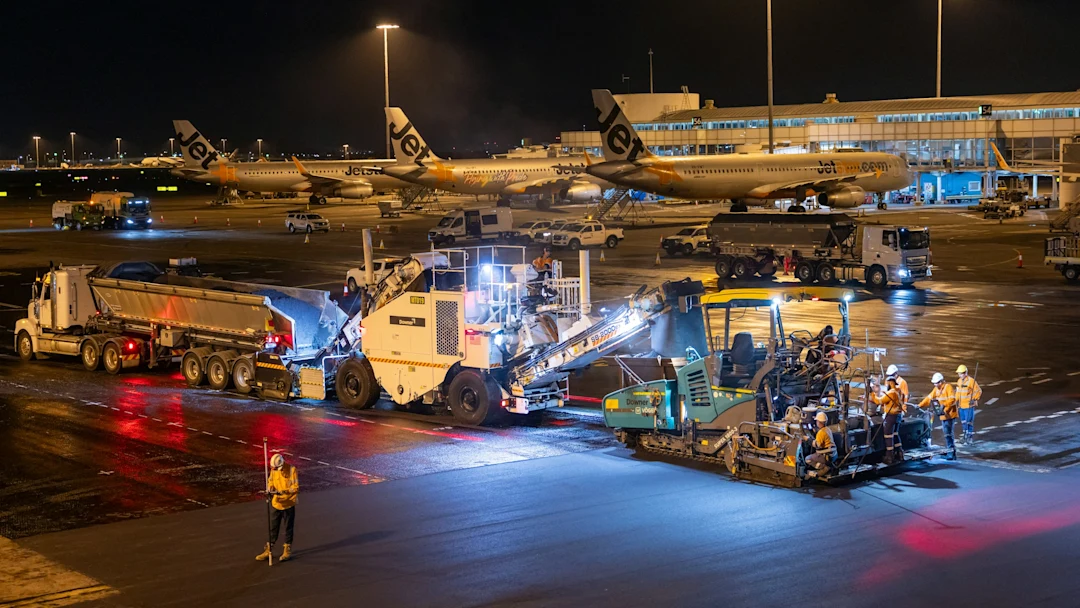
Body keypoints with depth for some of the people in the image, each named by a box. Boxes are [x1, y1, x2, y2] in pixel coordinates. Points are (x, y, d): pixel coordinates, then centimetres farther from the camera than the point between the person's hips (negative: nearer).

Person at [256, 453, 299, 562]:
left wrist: (282, 491, -27)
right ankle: (268, 551, 18)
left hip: (288, 504, -4)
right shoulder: (273, 470, -2)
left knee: (288, 528, 9)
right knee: (273, 528, 10)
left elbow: (296, 487, -17)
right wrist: (270, 488, -10)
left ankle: (287, 550, 22)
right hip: (276, 503, 4)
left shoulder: (291, 470, -17)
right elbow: (270, 481, 12)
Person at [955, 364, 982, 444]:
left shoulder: (971, 381, -15)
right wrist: (957, 400, 12)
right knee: (963, 421, 13)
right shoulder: (959, 381, 9)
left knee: (969, 421, -5)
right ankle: (965, 435, 25)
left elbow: (979, 391, -11)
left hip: (969, 405, -7)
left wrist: (974, 399, -18)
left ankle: (970, 436, 5)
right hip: (961, 405, 8)